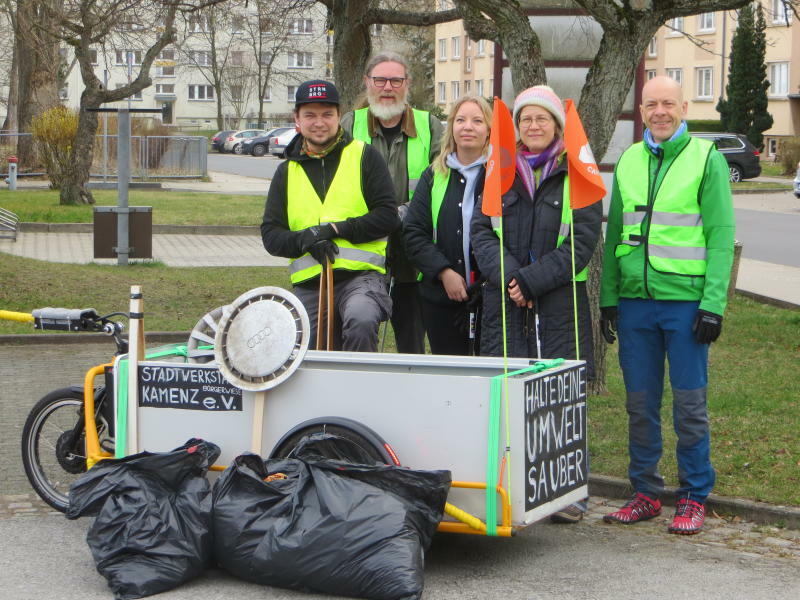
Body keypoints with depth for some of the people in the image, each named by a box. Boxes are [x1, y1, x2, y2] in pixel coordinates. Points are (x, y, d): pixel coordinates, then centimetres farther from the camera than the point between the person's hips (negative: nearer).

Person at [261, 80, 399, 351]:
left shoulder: (364, 156, 5)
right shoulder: (287, 171, 15)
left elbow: (387, 216, -3)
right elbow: (270, 235, 10)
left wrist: (337, 229, -14)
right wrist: (304, 240, -11)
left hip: (361, 275, -4)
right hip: (308, 284, 5)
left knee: (360, 321, -34)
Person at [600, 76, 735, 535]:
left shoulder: (706, 158, -2)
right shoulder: (628, 161, 11)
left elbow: (721, 235, -6)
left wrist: (713, 304, -12)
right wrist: (608, 297, 7)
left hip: (686, 302, -4)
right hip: (634, 300, 4)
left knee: (690, 403, 2)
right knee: (640, 403, 9)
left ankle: (695, 497, 13)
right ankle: (646, 492, 20)